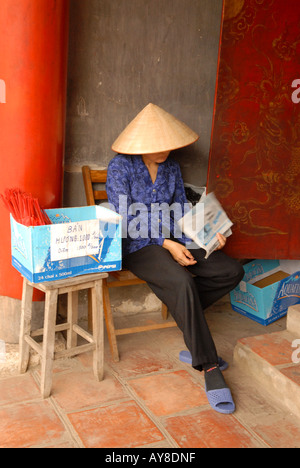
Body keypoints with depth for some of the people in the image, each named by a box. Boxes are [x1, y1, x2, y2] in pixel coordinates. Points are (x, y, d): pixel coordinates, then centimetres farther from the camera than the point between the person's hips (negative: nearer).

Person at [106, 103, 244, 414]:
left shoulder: (172, 168, 11)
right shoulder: (121, 167, -6)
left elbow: (183, 212, 14)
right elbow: (124, 220, -13)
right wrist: (167, 244, -19)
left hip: (174, 241, 6)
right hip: (137, 246, -6)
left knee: (232, 271, -13)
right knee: (183, 282, -35)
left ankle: (184, 310, 9)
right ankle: (209, 368, -28)